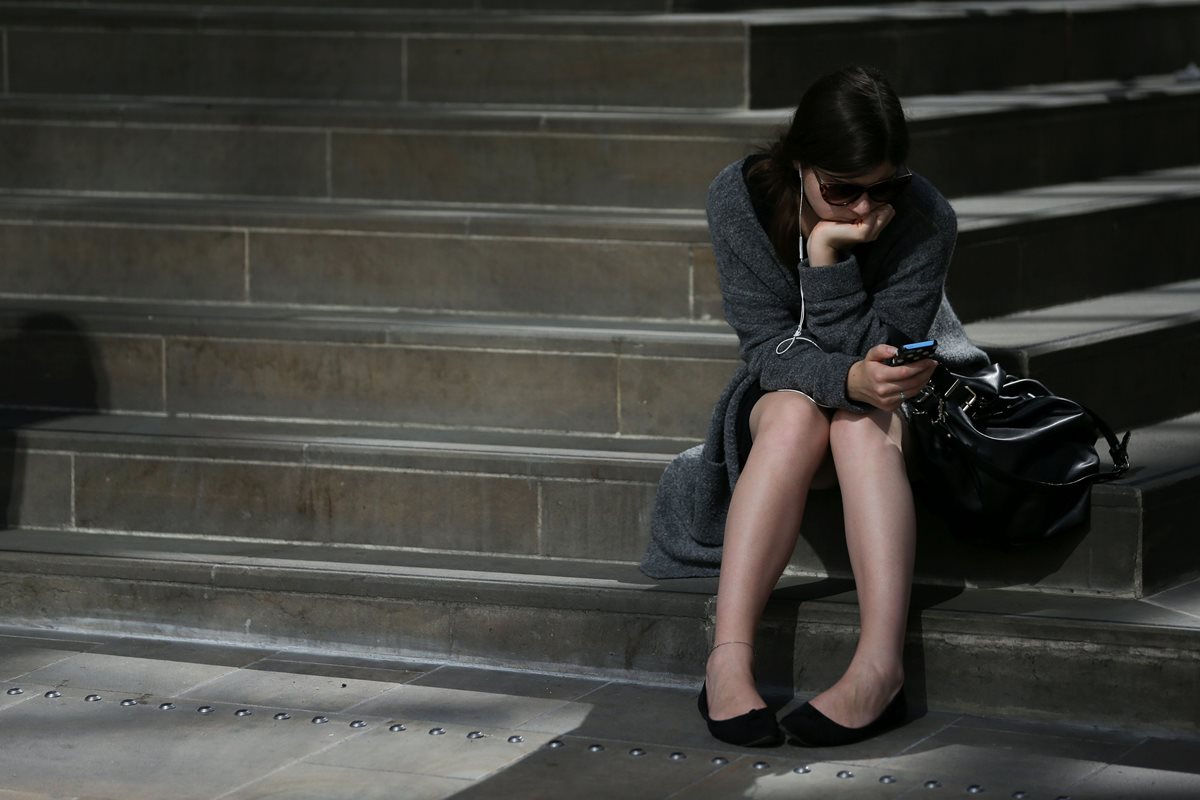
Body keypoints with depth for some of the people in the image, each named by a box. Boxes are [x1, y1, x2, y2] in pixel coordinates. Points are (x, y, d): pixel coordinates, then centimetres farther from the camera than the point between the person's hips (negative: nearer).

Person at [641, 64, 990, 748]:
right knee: (798, 411, -35)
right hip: (778, 402, 1)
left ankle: (880, 667, -53)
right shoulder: (742, 198, -19)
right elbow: (767, 345, -20)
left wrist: (830, 256, -34)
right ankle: (729, 658, -48)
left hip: (900, 404, 0)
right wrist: (847, 379, -40)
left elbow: (871, 356, -22)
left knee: (865, 422, -36)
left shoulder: (925, 220, -22)